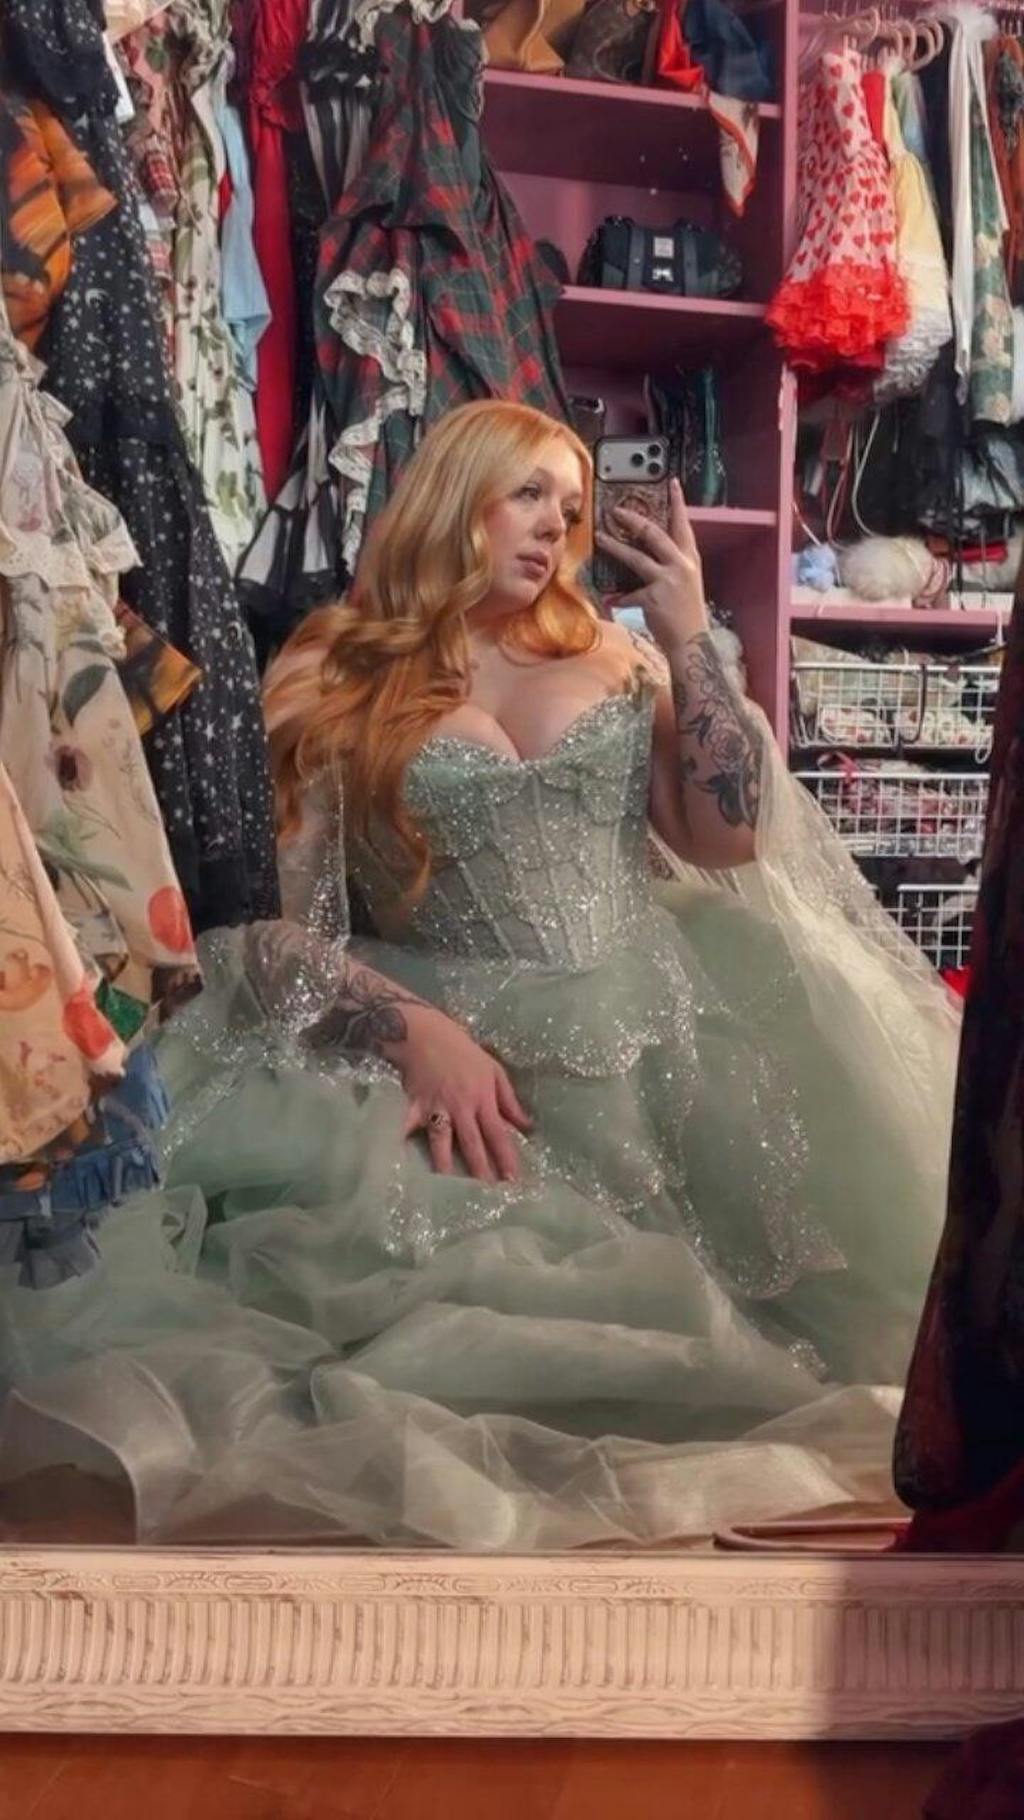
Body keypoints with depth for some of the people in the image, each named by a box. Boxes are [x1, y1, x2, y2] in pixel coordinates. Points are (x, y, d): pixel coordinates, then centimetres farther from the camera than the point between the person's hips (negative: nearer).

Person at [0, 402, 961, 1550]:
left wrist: (690, 637, 5)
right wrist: (414, 1028, -18)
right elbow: (262, 919, -3)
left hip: (654, 1026, 4)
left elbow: (732, 835, 8)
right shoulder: (330, 678, 6)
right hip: (469, 1047, -3)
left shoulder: (616, 657, 17)